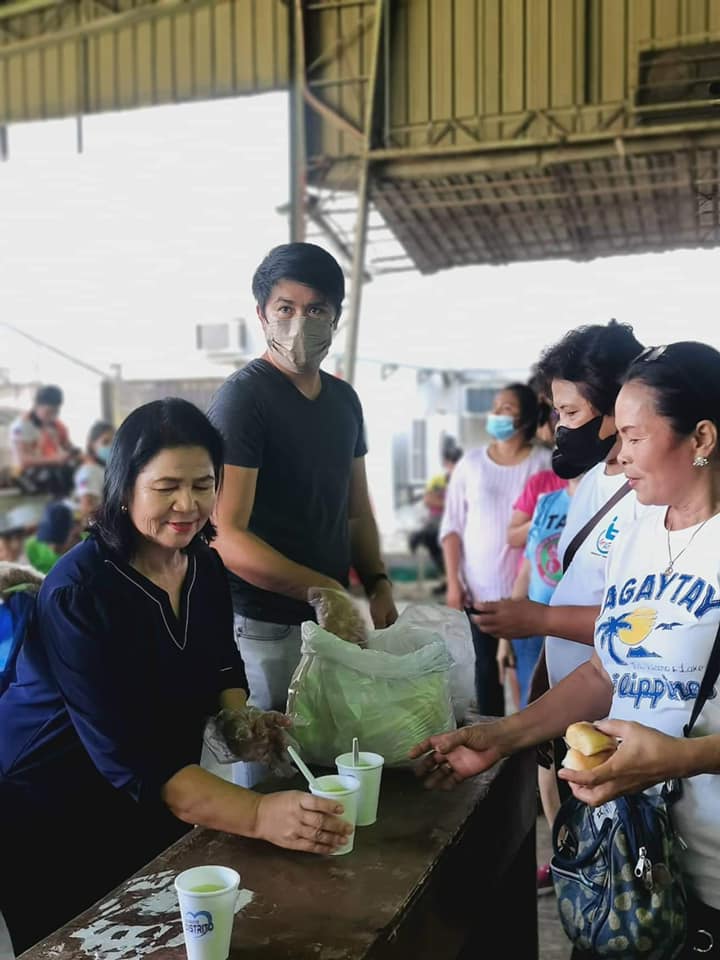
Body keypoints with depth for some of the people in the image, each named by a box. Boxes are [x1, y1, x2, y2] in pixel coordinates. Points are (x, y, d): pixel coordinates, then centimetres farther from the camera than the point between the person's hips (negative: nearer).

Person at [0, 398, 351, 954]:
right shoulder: (79, 593, -28)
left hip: (153, 809, 6)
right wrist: (259, 816, -45)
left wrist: (237, 715, -13)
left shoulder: (206, 566, -6)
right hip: (49, 818, -6)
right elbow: (129, 757, -35)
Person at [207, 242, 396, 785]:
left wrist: (377, 583, 4)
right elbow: (227, 537, -19)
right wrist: (326, 590, -18)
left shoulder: (344, 399, 9)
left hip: (333, 621, 7)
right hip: (266, 630, -6)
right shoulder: (243, 397, -13)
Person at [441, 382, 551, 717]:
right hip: (481, 588, 2)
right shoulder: (471, 462, 4)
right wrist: (453, 583, 0)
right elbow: (452, 525, 5)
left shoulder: (544, 463, -2)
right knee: (486, 666, 10)